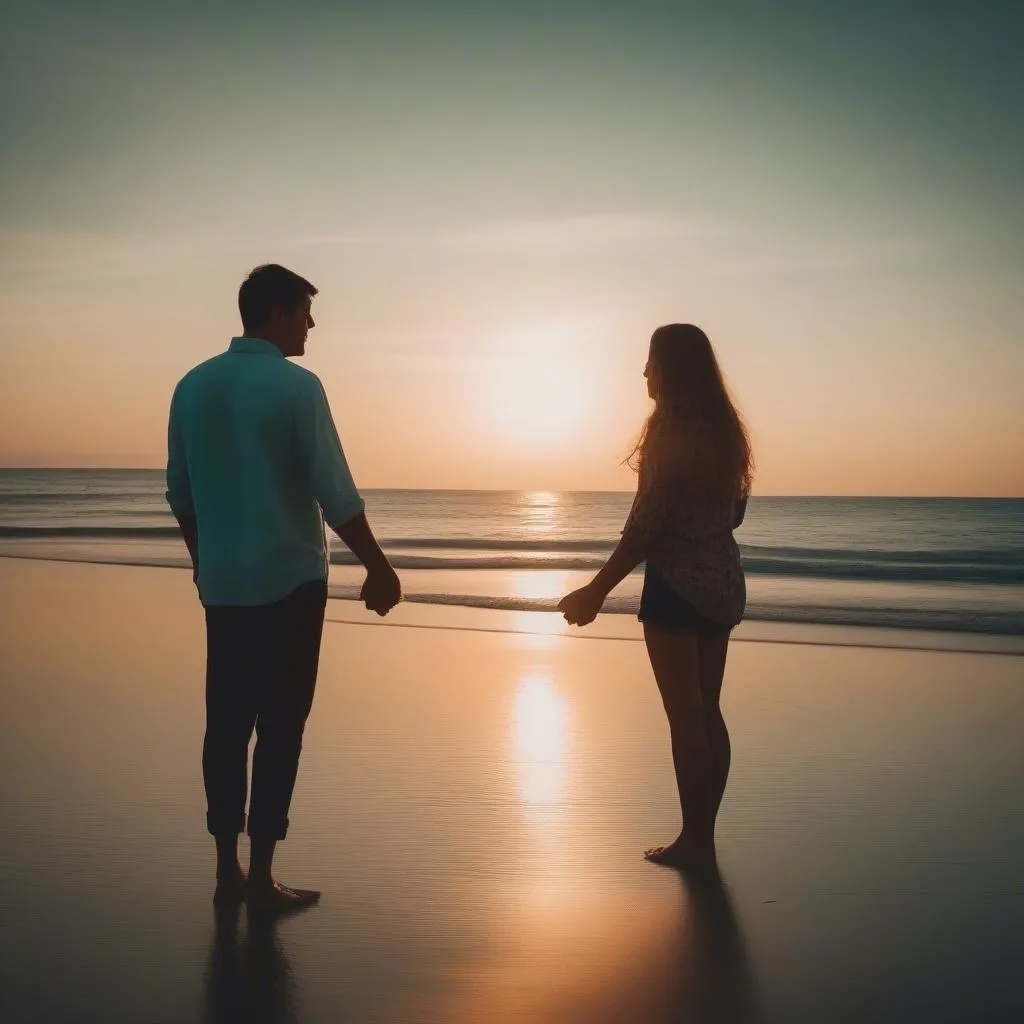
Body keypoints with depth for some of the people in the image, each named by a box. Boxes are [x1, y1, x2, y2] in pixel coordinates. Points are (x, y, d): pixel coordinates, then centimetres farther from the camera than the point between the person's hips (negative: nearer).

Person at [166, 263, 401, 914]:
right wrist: (379, 569, -4)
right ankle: (261, 879, 6)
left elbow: (181, 494, 13)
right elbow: (337, 496, -13)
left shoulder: (193, 387, 7)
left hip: (222, 585, 6)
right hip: (289, 582, -6)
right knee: (280, 727, 1)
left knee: (227, 724, 10)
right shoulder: (297, 386, -11)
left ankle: (227, 871, 18)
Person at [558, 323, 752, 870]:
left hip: (678, 584, -8)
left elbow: (647, 522, -17)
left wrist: (598, 589, -13)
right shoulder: (724, 428, 9)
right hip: (722, 581, 8)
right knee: (708, 711, 13)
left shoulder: (672, 427, -14)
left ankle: (694, 840, 7)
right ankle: (703, 835, 21)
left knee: (685, 715, -1)